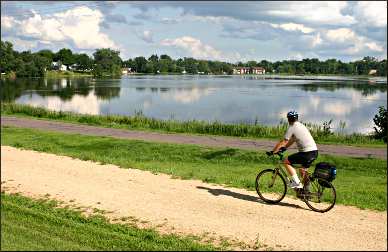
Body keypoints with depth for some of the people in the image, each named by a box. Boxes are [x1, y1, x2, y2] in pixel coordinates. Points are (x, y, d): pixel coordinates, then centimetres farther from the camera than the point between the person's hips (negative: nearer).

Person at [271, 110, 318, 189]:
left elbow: (282, 142, -6)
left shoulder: (292, 128, -6)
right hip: (315, 151, 9)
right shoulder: (301, 126, 20)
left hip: (307, 152, -9)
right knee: (303, 170, 24)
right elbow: (292, 140, 29)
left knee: (286, 162, 1)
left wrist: (273, 151, 2)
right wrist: (284, 147, 32)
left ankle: (296, 182, -2)